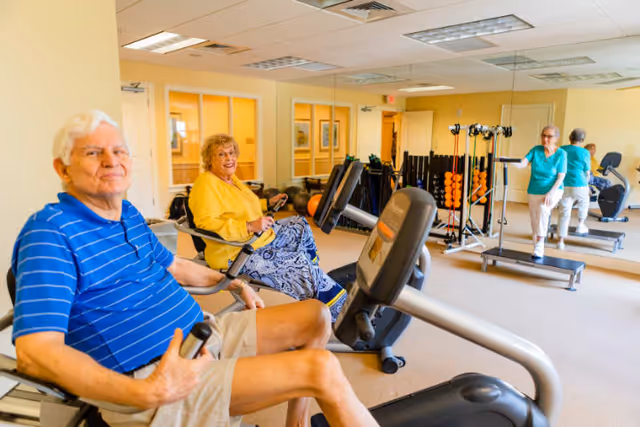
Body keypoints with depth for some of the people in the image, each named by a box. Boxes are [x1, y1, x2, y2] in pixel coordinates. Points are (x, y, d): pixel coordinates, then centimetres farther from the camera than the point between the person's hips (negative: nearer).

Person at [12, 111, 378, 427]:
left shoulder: (129, 214, 11)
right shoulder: (50, 232, -15)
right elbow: (35, 350, -25)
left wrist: (230, 283, 31)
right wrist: (146, 393, -37)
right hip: (154, 378, -8)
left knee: (316, 316, 7)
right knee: (322, 369, -22)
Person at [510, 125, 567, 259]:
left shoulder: (561, 154, -7)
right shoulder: (536, 150, -2)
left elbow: (561, 177, -9)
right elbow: (522, 163, -14)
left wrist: (551, 193, -21)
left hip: (553, 190, -3)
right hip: (535, 191, 3)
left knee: (543, 208, -32)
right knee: (534, 222, 5)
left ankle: (540, 242, -22)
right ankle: (538, 249, 23)